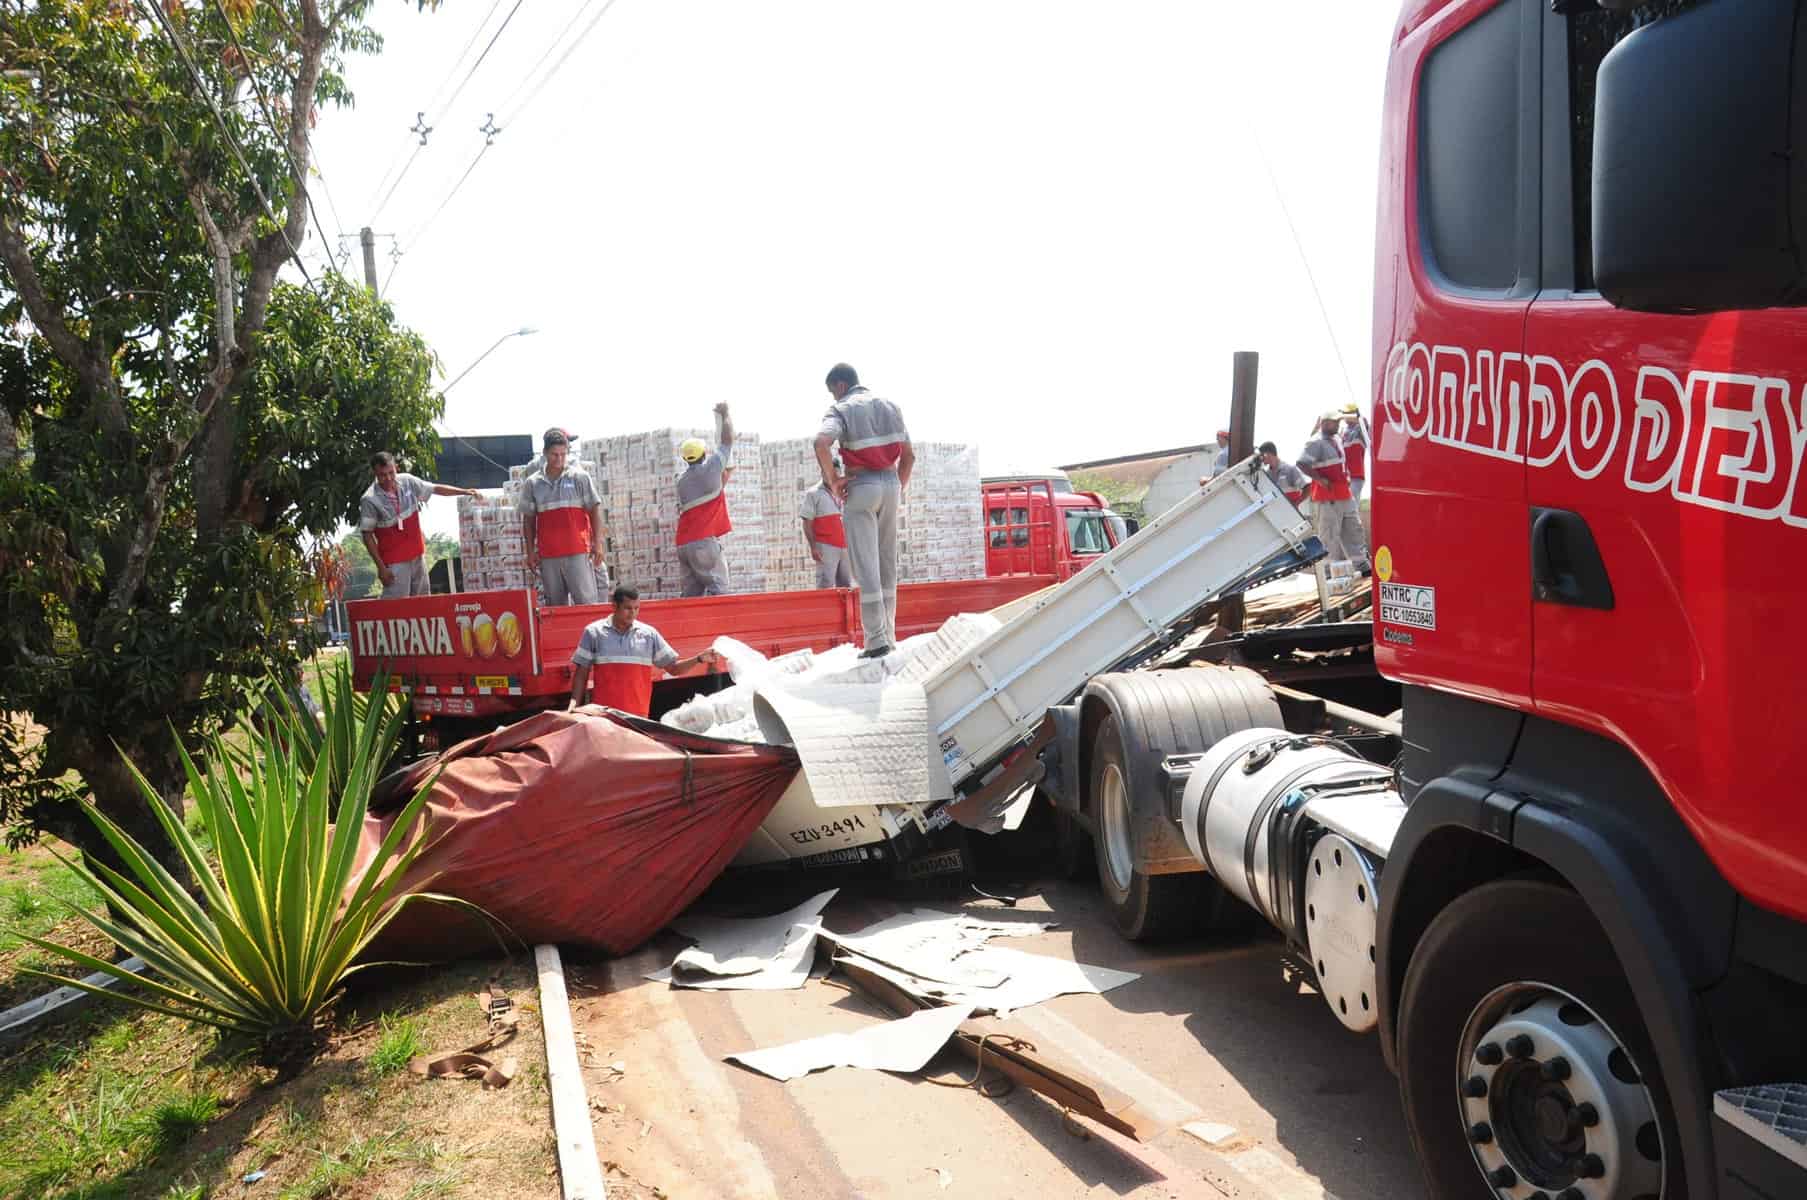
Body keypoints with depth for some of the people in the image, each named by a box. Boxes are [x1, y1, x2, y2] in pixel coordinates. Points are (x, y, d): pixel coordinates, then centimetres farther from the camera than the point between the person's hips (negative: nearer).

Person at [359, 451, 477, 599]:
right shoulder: (370, 500, -18)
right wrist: (381, 567, -14)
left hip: (417, 555, 5)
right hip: (395, 562, -5)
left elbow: (435, 488, 7)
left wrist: (464, 491, 0)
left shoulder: (407, 481, -7)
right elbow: (367, 535, -12)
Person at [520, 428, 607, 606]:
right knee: (554, 606, 6)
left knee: (586, 602, -6)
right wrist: (530, 551, 8)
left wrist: (598, 543, -4)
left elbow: (595, 509, 3)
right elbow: (528, 519, 13)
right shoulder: (532, 483, 9)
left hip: (578, 552, -2)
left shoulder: (580, 477, 3)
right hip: (548, 555, 2)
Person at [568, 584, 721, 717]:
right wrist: (574, 704, -7)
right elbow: (581, 673, 4)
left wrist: (699, 659, -8)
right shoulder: (593, 632, 2)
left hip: (638, 716, 2)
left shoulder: (649, 634, 5)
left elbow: (673, 667, 7)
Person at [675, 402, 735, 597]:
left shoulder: (682, 480, 19)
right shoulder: (710, 467, 1)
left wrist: (724, 477, 29)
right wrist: (724, 414, 23)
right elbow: (728, 439, 10)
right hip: (704, 541, -7)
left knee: (692, 592, 5)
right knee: (718, 588, -9)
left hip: (683, 544, 7)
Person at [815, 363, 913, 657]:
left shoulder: (841, 409, -5)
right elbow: (909, 456, 13)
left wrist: (832, 479, -12)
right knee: (887, 564, 11)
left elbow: (821, 443, -25)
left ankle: (876, 640, -10)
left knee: (866, 566, -5)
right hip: (891, 484, 5)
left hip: (861, 487, -5)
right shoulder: (889, 406, 13)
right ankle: (889, 635, 14)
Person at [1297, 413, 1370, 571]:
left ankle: (1361, 565, 20)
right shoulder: (1315, 443, -13)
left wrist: (1346, 475, 16)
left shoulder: (1336, 440, 16)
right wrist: (1320, 479, -22)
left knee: (1353, 530, 13)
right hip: (1327, 496, -9)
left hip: (1344, 494, 9)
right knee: (1330, 534, -5)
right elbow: (1302, 463, -24)